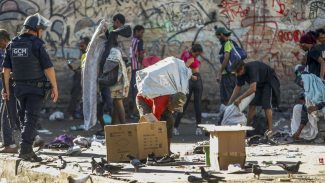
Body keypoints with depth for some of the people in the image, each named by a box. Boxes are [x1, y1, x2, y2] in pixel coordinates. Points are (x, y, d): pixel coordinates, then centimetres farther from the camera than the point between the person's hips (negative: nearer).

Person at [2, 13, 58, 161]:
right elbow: (48, 68, -15)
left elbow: (6, 68, 6)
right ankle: (25, 150, -15)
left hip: (19, 87, 5)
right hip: (36, 88, -5)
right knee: (31, 119, -6)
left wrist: (6, 88, 12)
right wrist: (55, 88, -8)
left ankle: (28, 149, 20)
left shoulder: (12, 44, 4)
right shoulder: (37, 45, -13)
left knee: (23, 117, 17)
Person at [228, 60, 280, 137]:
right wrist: (229, 104, -12)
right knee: (252, 104, -1)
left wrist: (240, 98, -40)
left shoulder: (252, 69, -38)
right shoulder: (240, 73, -13)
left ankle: (270, 130, -11)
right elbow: (237, 88, -6)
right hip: (259, 84, 8)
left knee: (266, 105, -15)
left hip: (269, 82, -8)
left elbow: (253, 89, -43)